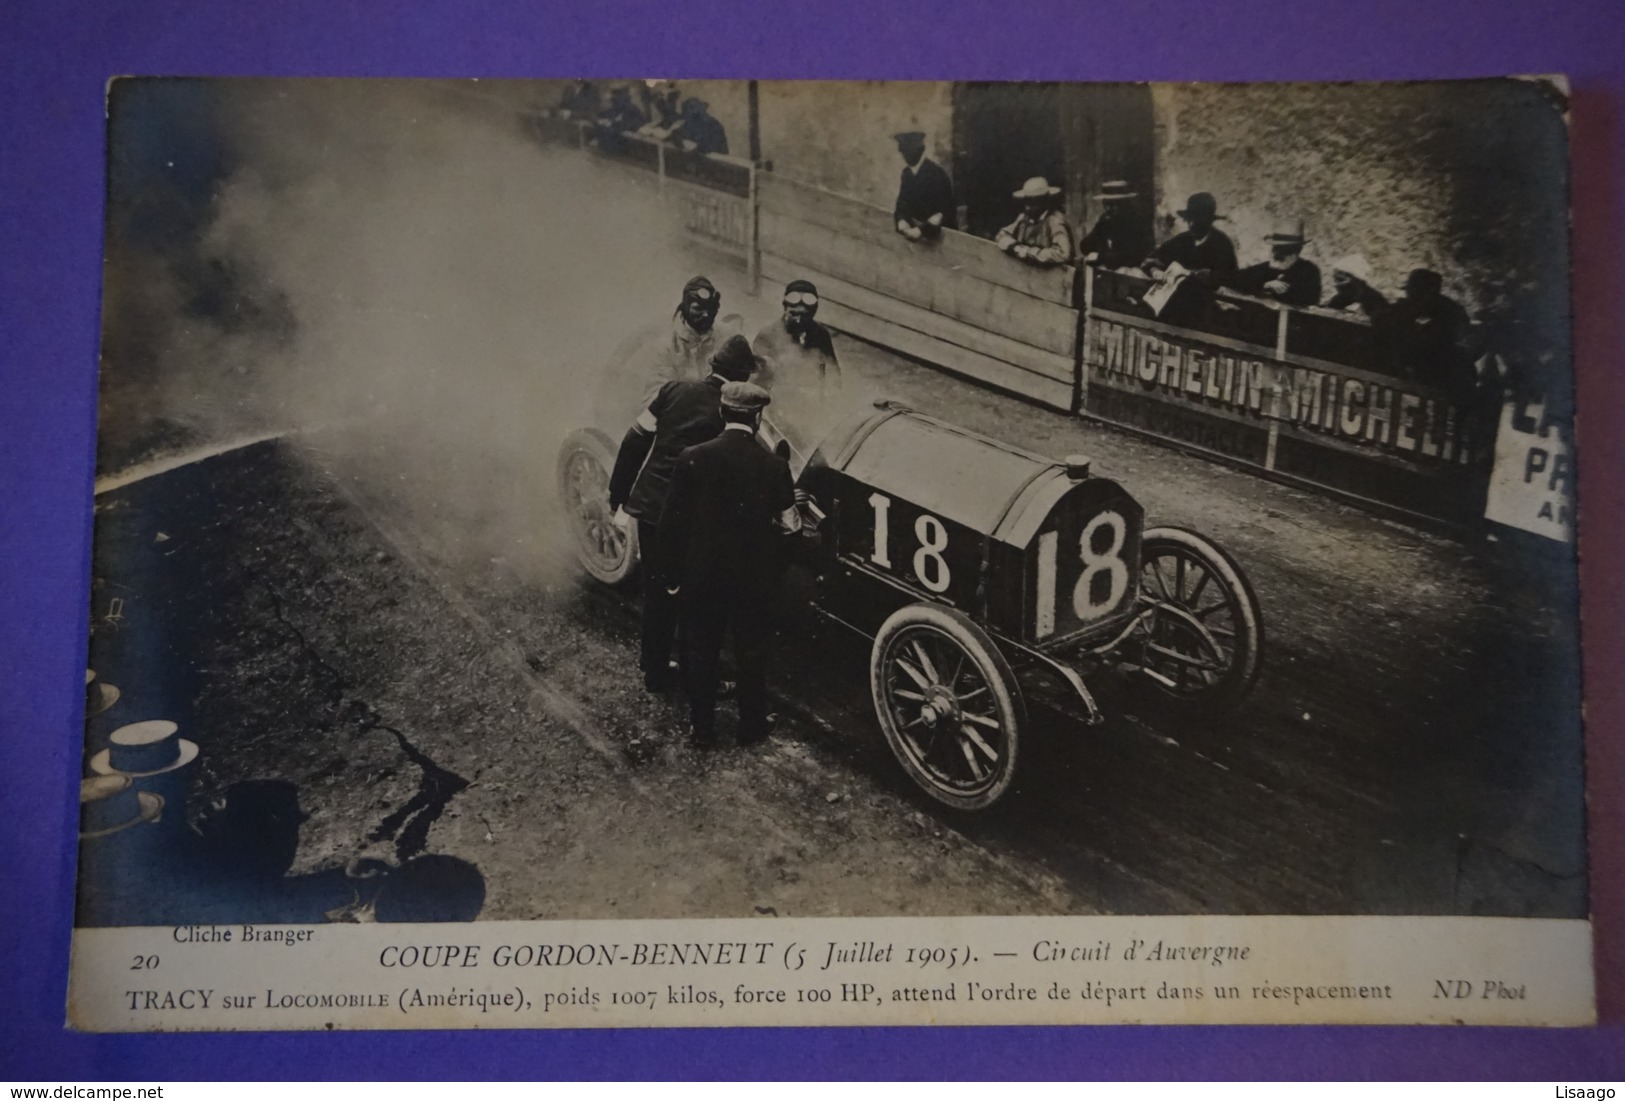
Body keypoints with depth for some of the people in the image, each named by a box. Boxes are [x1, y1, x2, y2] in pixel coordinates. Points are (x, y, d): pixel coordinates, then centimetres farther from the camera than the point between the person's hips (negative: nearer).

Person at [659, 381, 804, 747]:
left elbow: (672, 521, -8)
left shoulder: (693, 458, -12)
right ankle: (752, 725, 29)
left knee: (700, 651, 15)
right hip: (754, 579, 0)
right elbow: (789, 524, -9)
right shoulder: (773, 465, -13)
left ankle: (702, 726, 25)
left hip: (702, 575, 0)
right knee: (751, 652, 17)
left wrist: (674, 574, 3)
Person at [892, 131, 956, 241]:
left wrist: (921, 230, -28)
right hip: (916, 224, 6)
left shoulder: (936, 173, -19)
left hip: (940, 230, -6)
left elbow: (944, 210, -21)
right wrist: (902, 222, -21)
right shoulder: (907, 173, 2)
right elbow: (902, 202, 0)